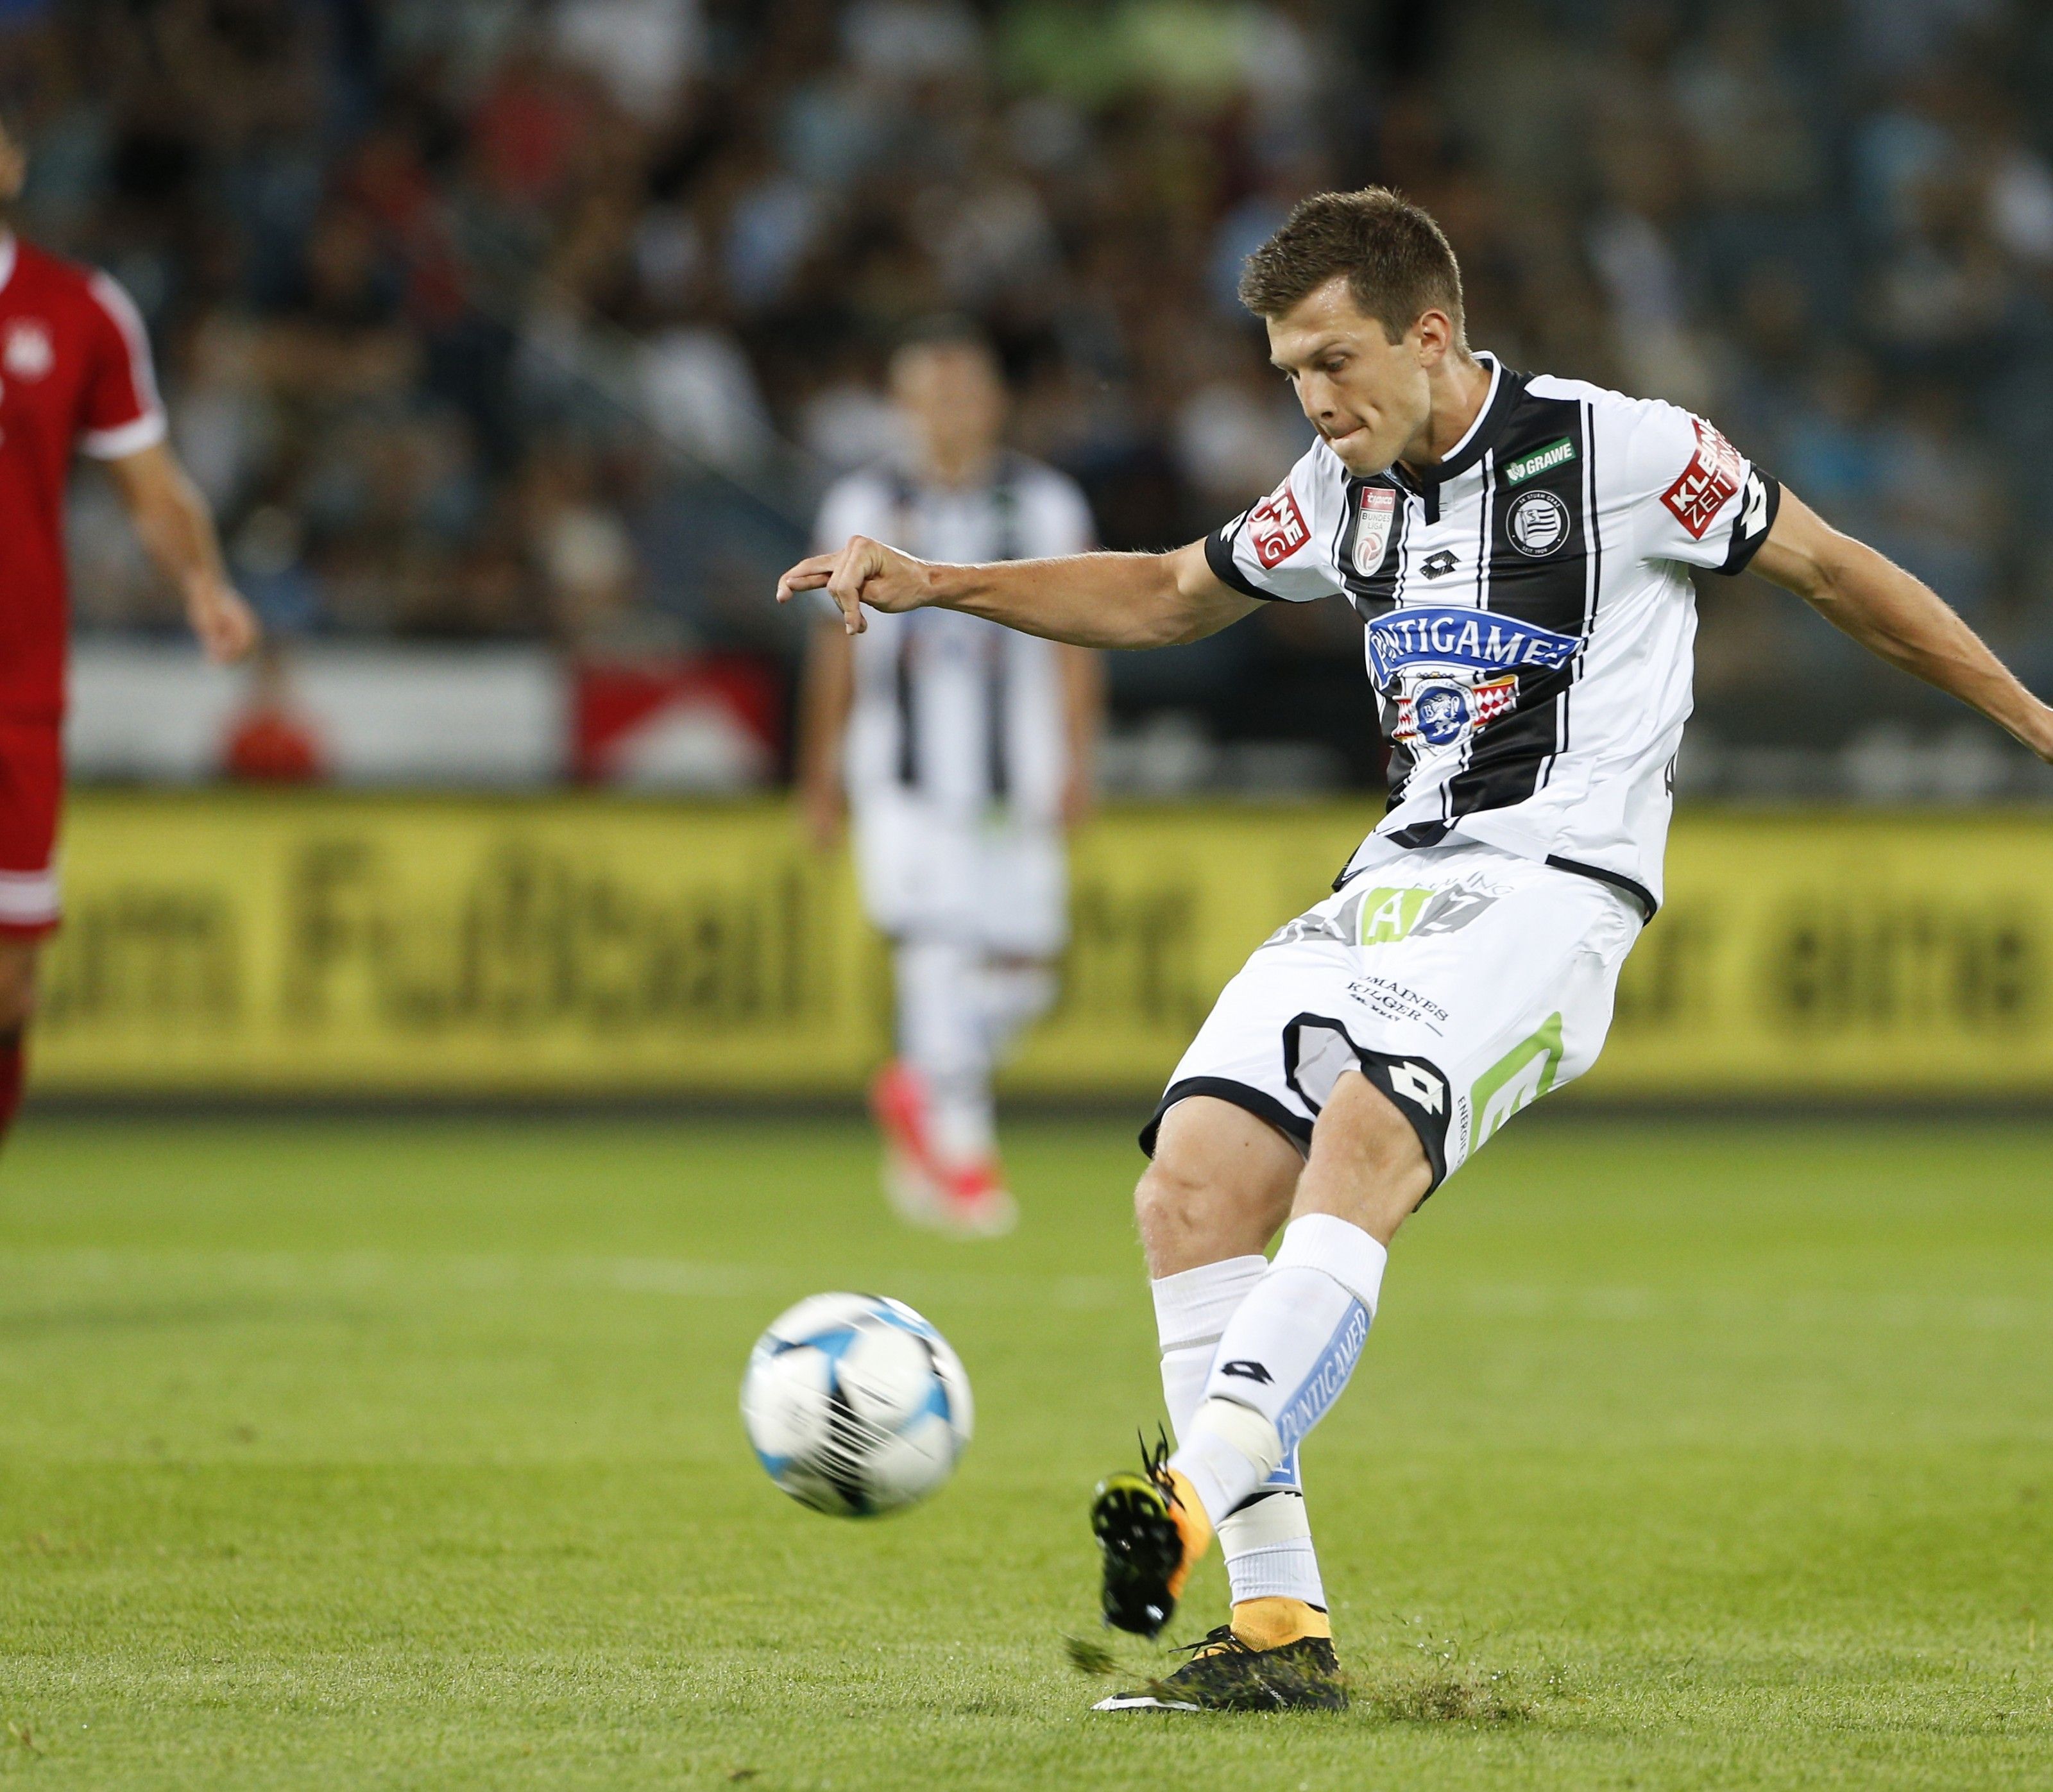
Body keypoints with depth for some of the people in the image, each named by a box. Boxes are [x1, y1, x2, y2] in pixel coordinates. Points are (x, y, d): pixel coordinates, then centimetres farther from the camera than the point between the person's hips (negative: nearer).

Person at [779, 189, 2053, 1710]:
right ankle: (1281, 1628, -12)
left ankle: (1199, 1493, -46)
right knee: (1193, 1181, -13)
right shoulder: (1344, 491, 14)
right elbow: (1169, 596, 30)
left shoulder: (1618, 450, -4)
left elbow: (1828, 568, 7)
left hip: (1553, 885, -7)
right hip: (1393, 884, 7)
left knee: (1362, 1138, -33)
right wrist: (935, 587, 20)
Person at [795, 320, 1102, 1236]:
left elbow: (1075, 642, 7)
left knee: (1023, 969, 0)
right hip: (906, 774, -2)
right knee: (936, 947, -16)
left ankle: (916, 1090, 25)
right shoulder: (866, 508, 5)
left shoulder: (1046, 507, 7)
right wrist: (822, 775, 13)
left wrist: (1075, 763, -3)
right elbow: (837, 646, 12)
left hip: (1013, 779, 2)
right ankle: (961, 1151, -9)